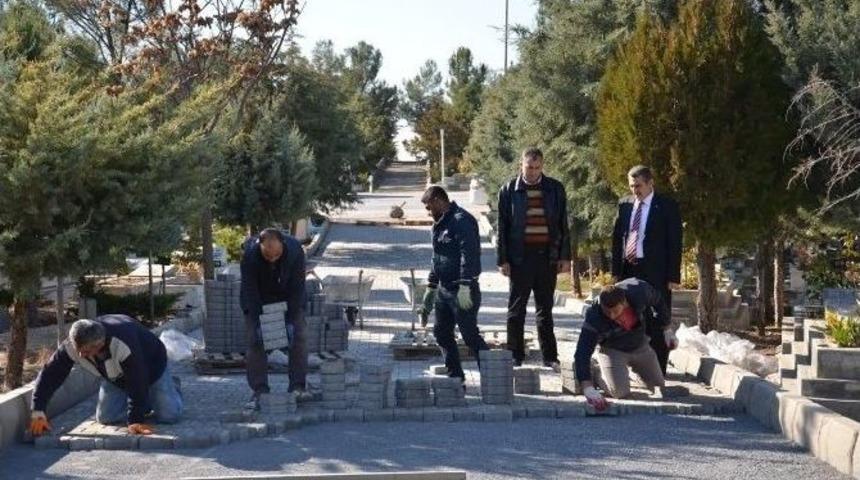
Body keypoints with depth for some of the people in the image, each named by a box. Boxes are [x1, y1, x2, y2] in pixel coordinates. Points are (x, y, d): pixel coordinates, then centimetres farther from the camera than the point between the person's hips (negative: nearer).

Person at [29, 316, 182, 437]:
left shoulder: (123, 344, -47)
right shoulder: (72, 345, -31)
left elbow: (137, 383, -41)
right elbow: (50, 374, -23)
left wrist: (136, 420, -38)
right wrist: (38, 411, -28)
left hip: (150, 366, -5)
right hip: (117, 376, 5)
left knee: (169, 415, -13)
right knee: (105, 418, -4)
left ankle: (170, 388, 22)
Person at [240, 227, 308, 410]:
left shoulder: (295, 251, -29)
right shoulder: (249, 254, -32)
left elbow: (297, 288, -22)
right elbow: (250, 291, -25)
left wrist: (291, 320, -25)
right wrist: (257, 322, -29)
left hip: (288, 299, 1)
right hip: (257, 301, -1)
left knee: (298, 337, -10)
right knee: (255, 341, -11)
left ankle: (298, 387, -4)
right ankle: (259, 391, -8)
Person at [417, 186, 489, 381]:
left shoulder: (462, 221, -14)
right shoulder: (440, 224, 17)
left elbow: (469, 255, -23)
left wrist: (464, 286, -28)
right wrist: (431, 288, 26)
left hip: (462, 291, -10)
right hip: (443, 289, 10)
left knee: (470, 335, -8)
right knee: (441, 332, 12)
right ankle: (455, 377, 21)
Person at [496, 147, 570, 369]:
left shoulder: (555, 189, 5)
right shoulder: (509, 190, 0)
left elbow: (563, 225, 8)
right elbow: (502, 228, 1)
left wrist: (565, 256, 3)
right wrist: (502, 259, -4)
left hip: (547, 256, 2)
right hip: (520, 257, -2)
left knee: (545, 309, 9)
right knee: (516, 309, 3)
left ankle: (550, 356, 14)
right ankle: (516, 356, 9)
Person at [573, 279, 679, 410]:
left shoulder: (639, 291, -32)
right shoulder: (594, 318, -38)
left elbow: (658, 301, -8)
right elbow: (582, 353, -40)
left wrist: (667, 330, -1)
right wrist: (587, 387, -51)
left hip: (640, 345, 4)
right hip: (613, 349, -4)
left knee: (659, 386, 14)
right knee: (620, 392, -23)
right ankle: (598, 372, 8)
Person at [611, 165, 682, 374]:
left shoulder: (667, 206, -2)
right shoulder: (624, 204, 11)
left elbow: (675, 243, -4)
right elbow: (617, 238, 14)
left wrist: (673, 276, -9)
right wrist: (616, 269, 6)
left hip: (655, 272, -5)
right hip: (628, 269, 5)